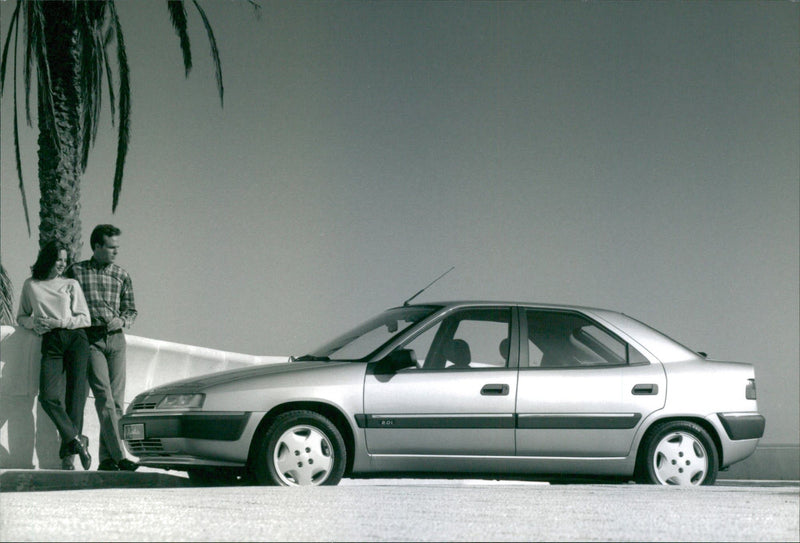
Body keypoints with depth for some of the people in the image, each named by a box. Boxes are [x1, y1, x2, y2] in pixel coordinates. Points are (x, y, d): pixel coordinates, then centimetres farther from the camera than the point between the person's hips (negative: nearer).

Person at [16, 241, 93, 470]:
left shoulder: (71, 284, 15)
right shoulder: (30, 286, 17)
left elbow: (85, 318, 10)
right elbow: (21, 317, 24)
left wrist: (58, 322, -5)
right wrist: (34, 323, 1)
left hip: (75, 338, -1)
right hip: (50, 343, 1)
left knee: (75, 393, -11)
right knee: (48, 396, -19)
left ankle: (68, 453, -12)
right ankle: (77, 441, -17)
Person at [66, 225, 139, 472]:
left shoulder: (122, 276, 13)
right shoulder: (76, 272, 4)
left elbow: (131, 310, 18)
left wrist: (121, 320, -4)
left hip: (115, 340, 4)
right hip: (90, 339, -4)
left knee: (116, 399, 0)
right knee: (104, 397, -15)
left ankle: (106, 458, 5)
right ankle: (119, 456, -23)